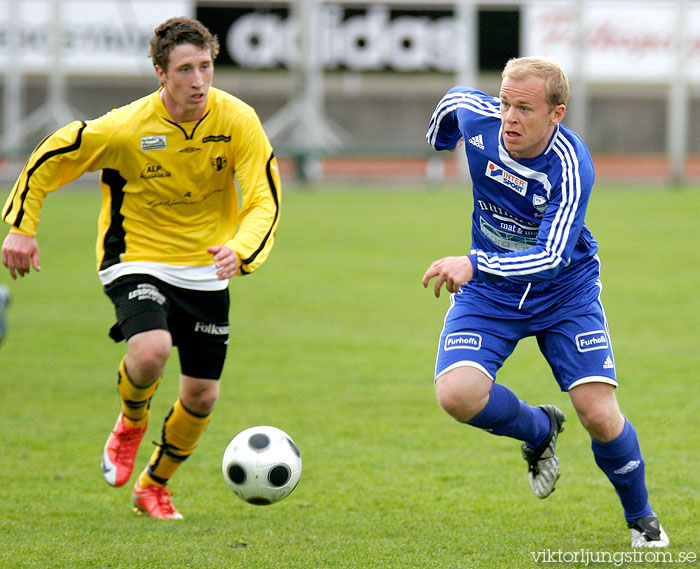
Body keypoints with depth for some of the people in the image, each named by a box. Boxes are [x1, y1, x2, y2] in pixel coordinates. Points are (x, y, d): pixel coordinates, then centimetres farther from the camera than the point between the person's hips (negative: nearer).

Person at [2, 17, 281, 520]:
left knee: (202, 396, 7)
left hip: (205, 271, 3)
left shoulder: (238, 120, -14)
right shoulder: (125, 128, -20)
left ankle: (153, 485, 35)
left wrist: (240, 250, -34)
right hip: (136, 261, -3)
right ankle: (131, 422, 4)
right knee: (152, 351, -32)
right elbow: (50, 156, -5)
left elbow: (265, 200, -14)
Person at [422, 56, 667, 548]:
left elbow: (551, 257, -37)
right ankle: (539, 431, 12)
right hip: (489, 292, 3)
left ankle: (641, 517, 18)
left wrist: (475, 264, -51)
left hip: (564, 291, -3)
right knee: (457, 394, -22)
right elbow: (454, 100, 9)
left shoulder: (571, 167, -30)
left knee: (599, 415, -12)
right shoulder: (477, 118, -18)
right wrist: (440, 140, 31)